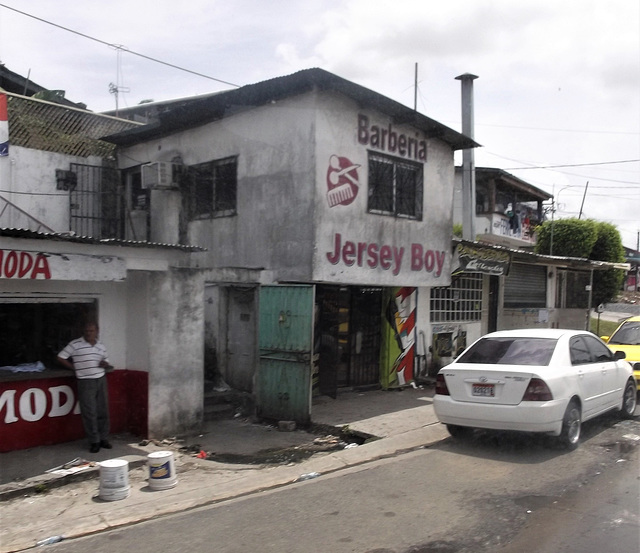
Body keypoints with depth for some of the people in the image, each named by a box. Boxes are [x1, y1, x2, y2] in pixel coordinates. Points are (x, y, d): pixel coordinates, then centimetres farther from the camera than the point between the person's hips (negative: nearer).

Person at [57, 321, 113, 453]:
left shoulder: (101, 346, 10)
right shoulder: (75, 344, -4)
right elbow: (61, 358, -2)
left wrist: (105, 364, -4)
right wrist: (75, 368, -2)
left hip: (101, 380, 4)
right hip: (85, 382, -4)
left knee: (103, 411, 7)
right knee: (89, 413, -3)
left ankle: (103, 438, 19)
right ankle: (94, 441, 7)